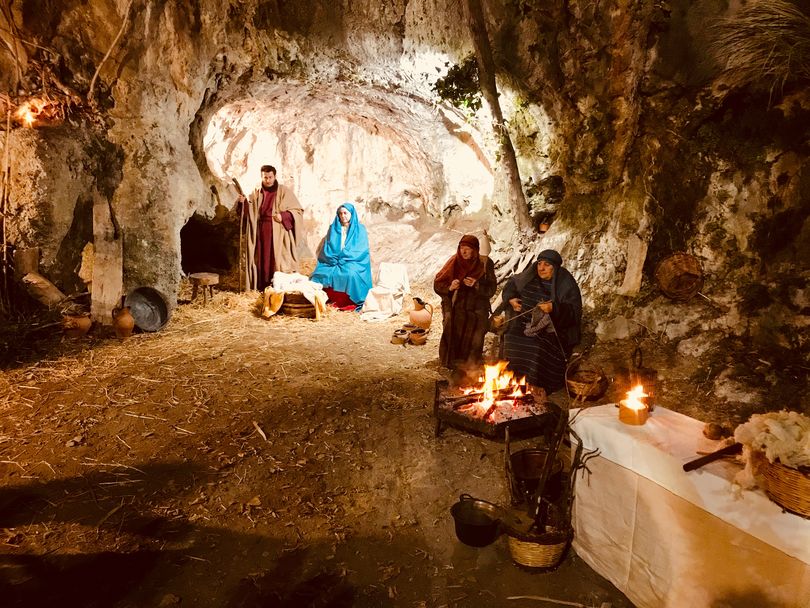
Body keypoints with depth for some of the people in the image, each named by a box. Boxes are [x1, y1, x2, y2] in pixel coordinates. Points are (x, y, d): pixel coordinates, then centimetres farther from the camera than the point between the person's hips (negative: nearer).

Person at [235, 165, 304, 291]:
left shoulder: (284, 192, 0)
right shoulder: (256, 193, 10)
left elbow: (298, 211, -2)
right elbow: (247, 213, 14)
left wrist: (283, 216, -16)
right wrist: (242, 202, -6)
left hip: (278, 235, -3)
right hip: (261, 234, 4)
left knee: (279, 262, -6)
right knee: (262, 261, 3)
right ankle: (263, 289, 10)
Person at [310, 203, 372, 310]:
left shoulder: (360, 229, 7)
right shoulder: (333, 228, 16)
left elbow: (361, 250, -4)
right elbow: (326, 248, 9)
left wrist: (342, 257, -14)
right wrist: (335, 257, -12)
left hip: (354, 262, -3)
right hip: (333, 262, 3)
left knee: (350, 274, -36)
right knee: (322, 273, -27)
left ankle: (349, 302, -24)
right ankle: (331, 300, -17)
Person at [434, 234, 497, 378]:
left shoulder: (485, 264, -1)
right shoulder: (454, 262, 1)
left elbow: (491, 289, -2)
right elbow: (437, 285, 3)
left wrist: (476, 285, -20)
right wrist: (449, 287, -18)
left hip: (476, 314, -1)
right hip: (455, 314, 1)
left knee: (473, 345, -9)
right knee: (454, 343, -9)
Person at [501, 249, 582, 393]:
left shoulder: (566, 284, -8)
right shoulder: (530, 277, 5)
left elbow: (574, 311, -15)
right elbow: (512, 283, 23)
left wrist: (554, 308, -31)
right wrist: (511, 298, 5)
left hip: (553, 329, -5)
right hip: (527, 324, 5)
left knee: (539, 349, -30)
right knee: (513, 342, -20)